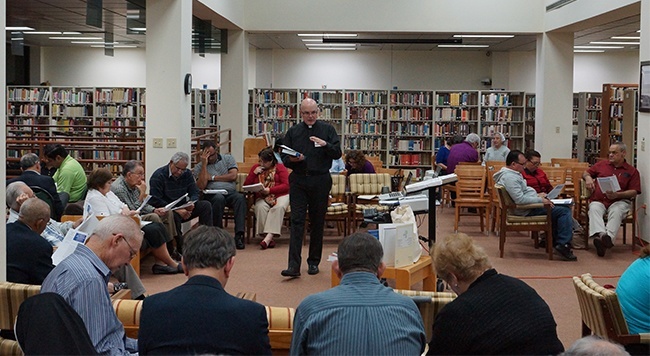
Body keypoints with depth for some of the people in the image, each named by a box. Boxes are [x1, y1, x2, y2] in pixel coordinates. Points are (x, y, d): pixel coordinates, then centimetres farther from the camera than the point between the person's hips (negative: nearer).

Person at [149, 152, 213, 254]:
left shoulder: (187, 174, 7)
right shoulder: (158, 176, -14)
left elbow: (194, 192, 8)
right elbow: (155, 201, -20)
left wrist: (192, 203, -18)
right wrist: (177, 210, -26)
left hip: (182, 209, 6)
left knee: (206, 205, -11)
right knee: (174, 215, -40)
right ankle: (181, 248, -30)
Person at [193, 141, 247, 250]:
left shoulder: (228, 158, 17)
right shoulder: (199, 167, 14)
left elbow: (233, 176, 2)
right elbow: (201, 186, -3)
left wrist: (212, 178, 4)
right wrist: (204, 164, -3)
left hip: (231, 192, 1)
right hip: (212, 194, -1)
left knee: (240, 198, -34)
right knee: (219, 198, -38)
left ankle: (239, 235, -42)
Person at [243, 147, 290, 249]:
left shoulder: (280, 167, 7)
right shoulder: (255, 167, 16)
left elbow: (286, 185, -4)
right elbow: (246, 185, 12)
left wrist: (270, 190, -15)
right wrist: (254, 173, -3)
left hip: (280, 195, -2)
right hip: (262, 197, 2)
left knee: (278, 207, -35)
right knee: (260, 207, -33)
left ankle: (269, 236, -44)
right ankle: (269, 238, -39)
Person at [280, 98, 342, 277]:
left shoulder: (327, 130, 6)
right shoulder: (293, 132, 10)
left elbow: (337, 154, -3)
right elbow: (284, 158, 11)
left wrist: (325, 144, -20)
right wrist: (292, 159, -11)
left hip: (320, 181, 0)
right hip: (298, 181, 0)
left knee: (317, 222, 7)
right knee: (297, 221, -7)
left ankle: (314, 262, 19)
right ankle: (294, 265, -11)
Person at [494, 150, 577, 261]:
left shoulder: (513, 174, 14)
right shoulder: (509, 177, -22)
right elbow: (519, 199, -30)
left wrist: (537, 195, 10)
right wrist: (540, 200, -21)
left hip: (530, 205, 11)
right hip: (527, 210, -11)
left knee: (563, 207, 20)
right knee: (564, 211, -15)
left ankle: (554, 239, 20)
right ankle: (563, 244, -16)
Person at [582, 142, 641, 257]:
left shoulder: (632, 171, 12)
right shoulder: (601, 165, 22)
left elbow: (634, 192, 3)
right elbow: (586, 173, 30)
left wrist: (617, 195, -13)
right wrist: (587, 177, 4)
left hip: (619, 201, -2)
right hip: (598, 201, 2)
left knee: (616, 211, -37)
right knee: (594, 209, -33)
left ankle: (609, 237, -59)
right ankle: (600, 234, -58)